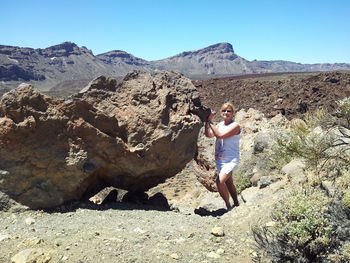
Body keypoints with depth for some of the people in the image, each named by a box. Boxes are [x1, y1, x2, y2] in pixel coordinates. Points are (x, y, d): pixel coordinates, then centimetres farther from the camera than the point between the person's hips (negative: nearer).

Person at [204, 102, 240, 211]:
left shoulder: (235, 126, -12)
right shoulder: (220, 124, 9)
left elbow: (220, 135, -23)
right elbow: (209, 135, -4)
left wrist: (211, 122, -19)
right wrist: (207, 121, -13)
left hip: (231, 159, -7)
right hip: (219, 159, 7)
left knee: (220, 181, -22)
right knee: (229, 183, 18)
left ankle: (228, 206, -5)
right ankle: (236, 205, 34)